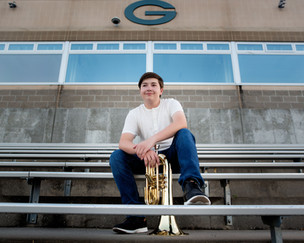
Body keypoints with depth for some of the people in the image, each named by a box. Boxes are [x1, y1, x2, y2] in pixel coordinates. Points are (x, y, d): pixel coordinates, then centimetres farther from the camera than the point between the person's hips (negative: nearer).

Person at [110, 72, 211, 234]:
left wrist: (152, 139, -35)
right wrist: (142, 150, -34)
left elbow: (181, 123, -21)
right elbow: (123, 142, -10)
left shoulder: (171, 104, 3)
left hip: (173, 156, -2)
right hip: (149, 159, 2)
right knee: (116, 157, -21)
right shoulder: (134, 114, 7)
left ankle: (191, 186, -47)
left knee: (184, 134, -29)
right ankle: (137, 216, -24)